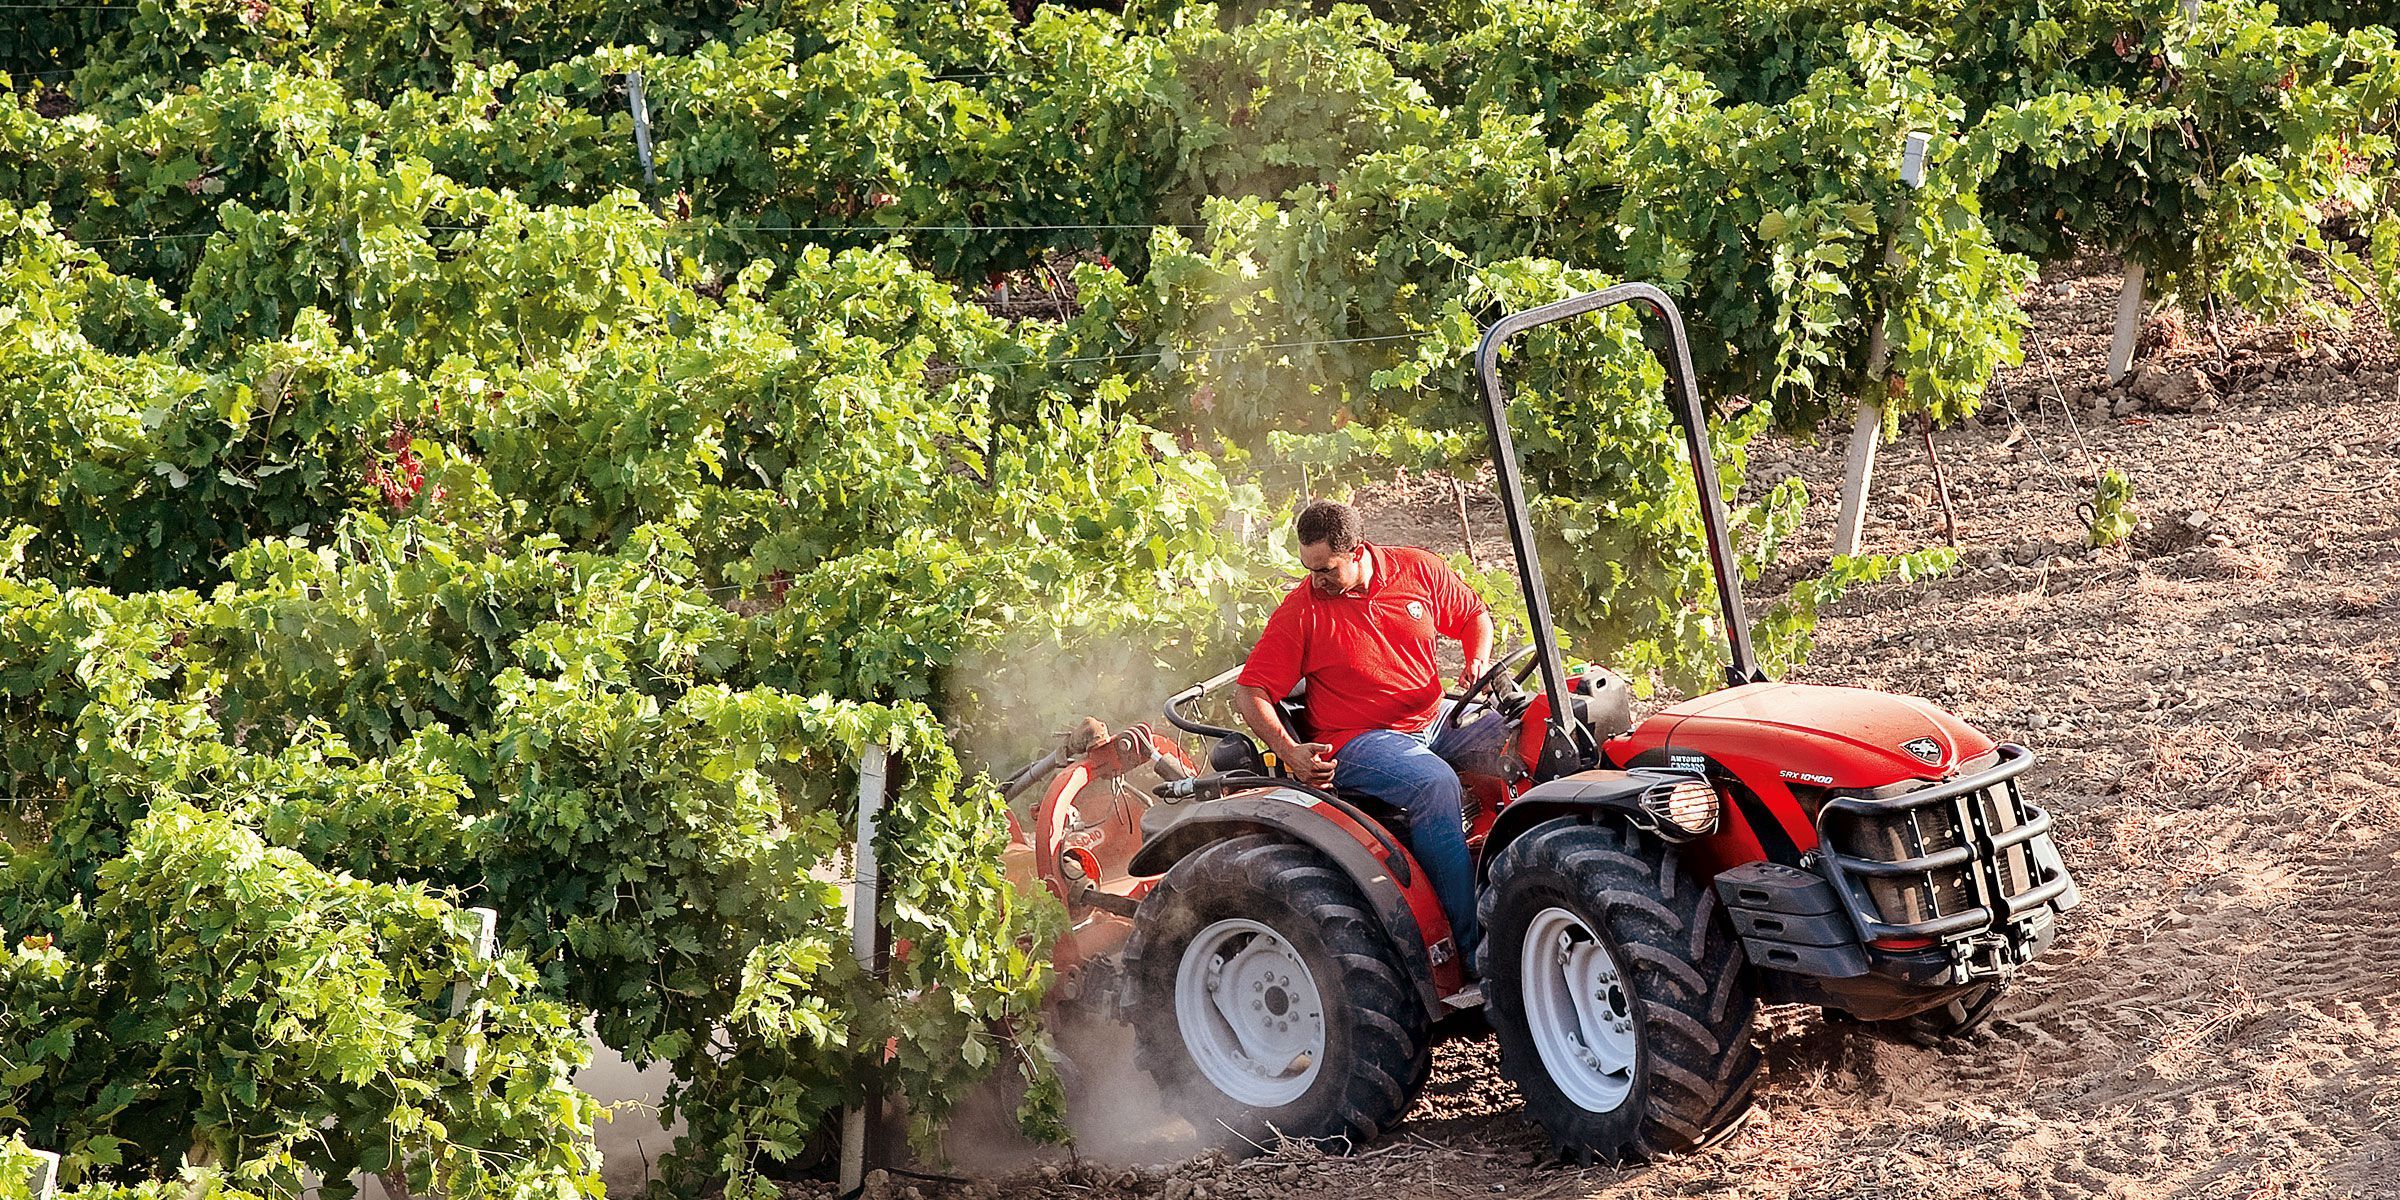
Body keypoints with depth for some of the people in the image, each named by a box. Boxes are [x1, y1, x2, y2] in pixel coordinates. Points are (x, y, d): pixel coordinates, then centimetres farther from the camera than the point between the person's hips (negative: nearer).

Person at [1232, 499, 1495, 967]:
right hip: (1356, 742, -5)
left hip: (1432, 718, 5)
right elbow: (1249, 692, -5)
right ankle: (1472, 944, -34)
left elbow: (1473, 614, 19)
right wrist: (1290, 752, -20)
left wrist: (1478, 662, -2)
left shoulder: (1419, 570, 2)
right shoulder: (1301, 611, -6)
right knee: (1435, 784, -34)